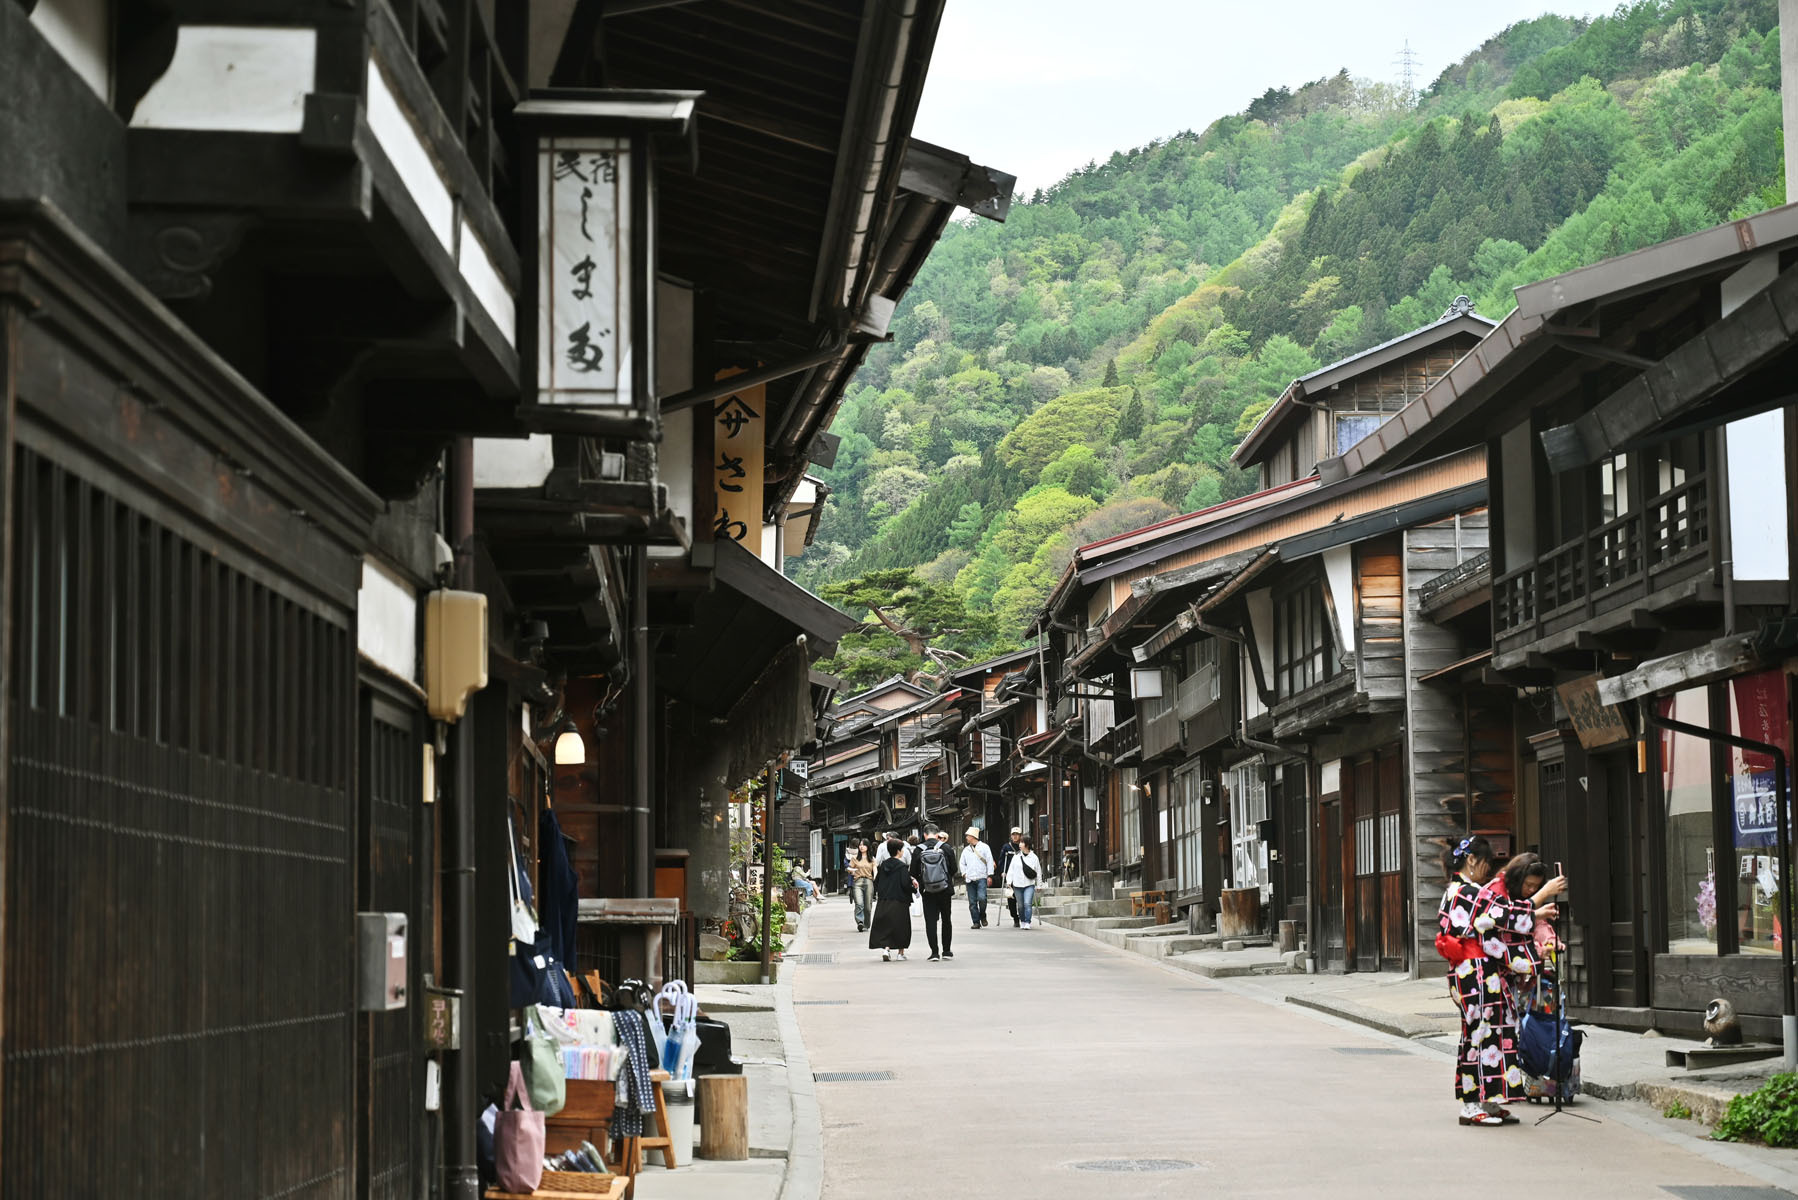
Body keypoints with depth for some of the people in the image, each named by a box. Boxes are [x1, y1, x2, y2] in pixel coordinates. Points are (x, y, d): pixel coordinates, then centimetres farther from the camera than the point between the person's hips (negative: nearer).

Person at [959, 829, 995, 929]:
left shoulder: (984, 847, 3)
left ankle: (983, 916, 4)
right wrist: (964, 873, 8)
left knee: (982, 898, -19)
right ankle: (976, 922, 5)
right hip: (969, 879, 4)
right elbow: (962, 863, 24)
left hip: (981, 878, -4)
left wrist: (989, 875, -4)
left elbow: (990, 861, 2)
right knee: (972, 902, 0)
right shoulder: (966, 850, 15)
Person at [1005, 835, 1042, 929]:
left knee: (1027, 903, -17)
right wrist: (1009, 881, 2)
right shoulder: (1016, 857, 5)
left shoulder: (1034, 857, 1)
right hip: (1017, 885, 2)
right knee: (1020, 905, 9)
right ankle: (1022, 922, 24)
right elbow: (1011, 870, 8)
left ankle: (1027, 923, -14)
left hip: (1029, 885, -2)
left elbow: (1038, 872, 6)